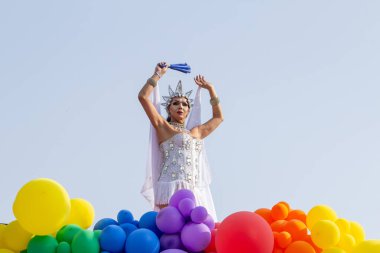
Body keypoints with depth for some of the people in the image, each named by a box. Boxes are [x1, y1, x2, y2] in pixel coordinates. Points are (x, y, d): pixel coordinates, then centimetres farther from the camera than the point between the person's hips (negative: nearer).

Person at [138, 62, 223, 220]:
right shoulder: (163, 127, 11)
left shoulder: (196, 132, 27)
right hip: (171, 189, -6)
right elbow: (143, 96, 3)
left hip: (194, 192, 6)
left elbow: (218, 117, 42)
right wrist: (158, 75, 13)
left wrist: (210, 89, 41)